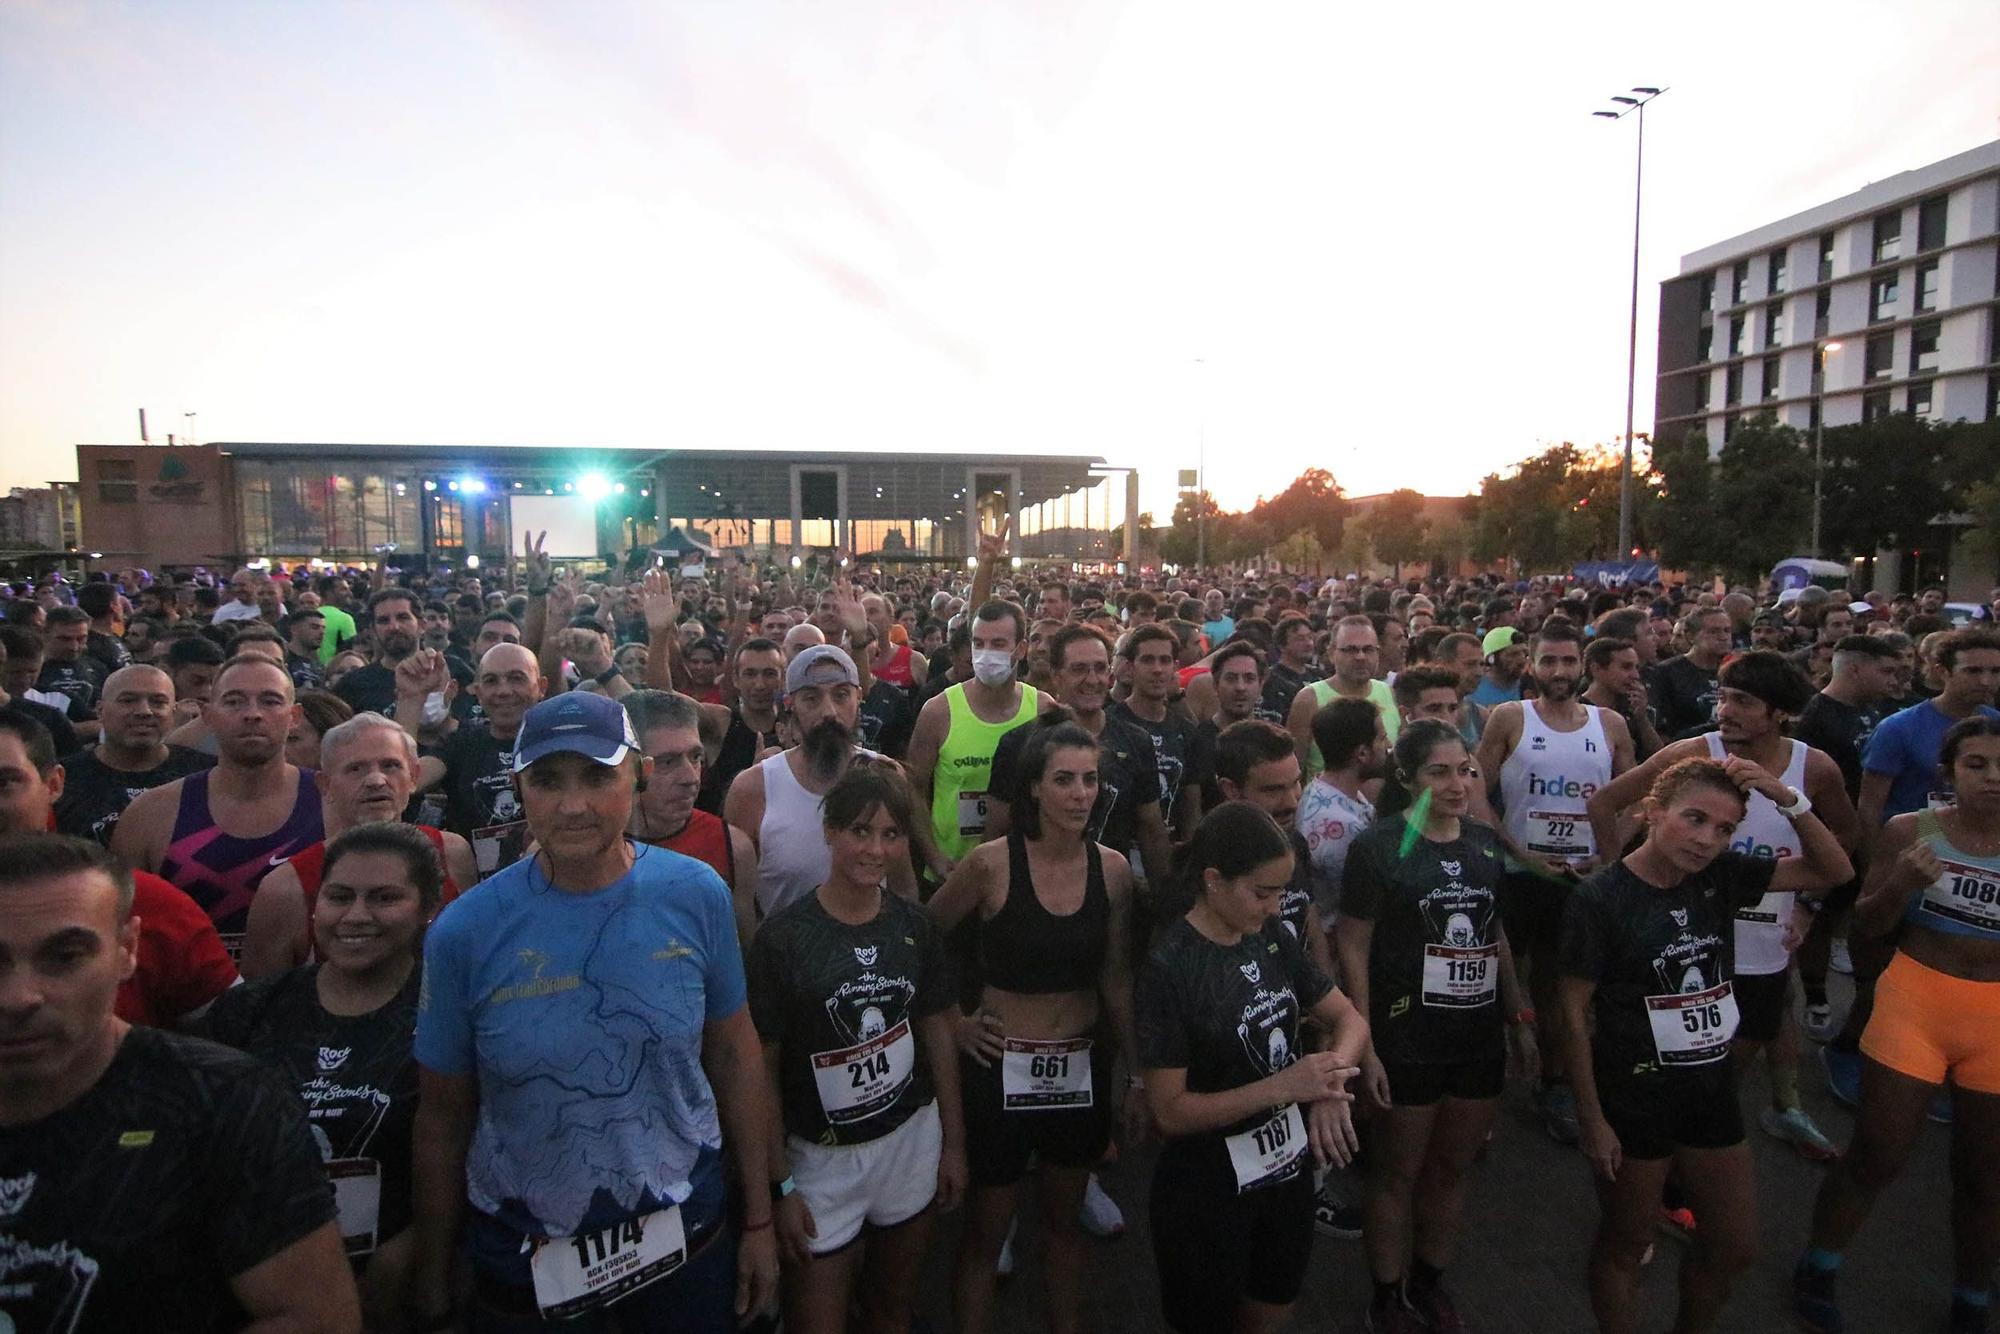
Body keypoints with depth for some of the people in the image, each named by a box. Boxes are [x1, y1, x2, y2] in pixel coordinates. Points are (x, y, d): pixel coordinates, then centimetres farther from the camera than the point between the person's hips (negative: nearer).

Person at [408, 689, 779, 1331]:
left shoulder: (698, 896, -13)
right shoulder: (463, 932, -14)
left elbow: (735, 1054, -4)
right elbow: (443, 1116, -5)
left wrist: (759, 1219, 1)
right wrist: (431, 1280, 3)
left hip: (687, 1232, 1)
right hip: (522, 1256, 0)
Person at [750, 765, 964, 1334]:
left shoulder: (914, 925, -3)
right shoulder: (783, 936, -16)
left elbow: (938, 1031, 6)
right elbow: (763, 1067, -11)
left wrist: (953, 1142, 8)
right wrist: (778, 1185, -10)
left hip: (912, 1141, 4)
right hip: (821, 1158, -3)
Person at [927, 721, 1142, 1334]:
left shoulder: (1111, 868, -5)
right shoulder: (990, 863, -17)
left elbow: (1116, 978, 4)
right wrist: (953, 1021, -6)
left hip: (1083, 1066, 4)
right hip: (1002, 1064, -3)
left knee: (1065, 1218, 22)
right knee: (986, 1229, 12)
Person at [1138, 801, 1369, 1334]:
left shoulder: (1272, 938, -4)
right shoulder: (1170, 966, -23)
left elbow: (1349, 1018, 2)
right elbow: (1170, 1111, -22)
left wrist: (1332, 1075, -20)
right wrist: (1283, 1086, -29)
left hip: (1288, 1164, 6)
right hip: (1208, 1185, -6)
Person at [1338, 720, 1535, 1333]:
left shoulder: (1484, 842, 4)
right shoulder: (1379, 845, -14)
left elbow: (1496, 935, 15)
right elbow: (1353, 947, -12)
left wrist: (1519, 1017, 14)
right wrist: (1365, 1047, -15)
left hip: (1480, 1037, 6)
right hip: (1406, 1042, -5)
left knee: (1453, 1167, 18)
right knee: (1397, 1172, 9)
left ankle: (1430, 1284, 39)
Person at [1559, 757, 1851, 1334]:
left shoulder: (1720, 877, -3)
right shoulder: (1599, 898, -19)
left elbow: (1834, 871, 3)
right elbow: (1575, 1012, -15)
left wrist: (1789, 800, -13)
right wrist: (1591, 1118, -14)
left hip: (1712, 1088, 6)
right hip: (1633, 1097, -6)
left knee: (1735, 1246, 20)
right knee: (1624, 1247, 13)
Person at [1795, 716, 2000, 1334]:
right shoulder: (1911, 831, -6)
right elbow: (1867, 925, -2)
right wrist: (1902, 883, -21)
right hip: (1916, 1004, -2)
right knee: (1876, 1157, 5)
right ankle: (1817, 1274, 27)